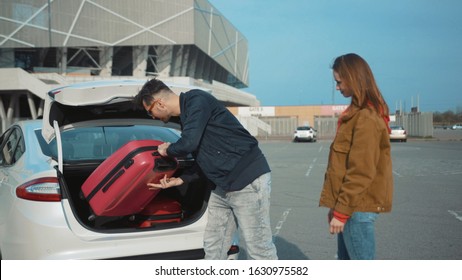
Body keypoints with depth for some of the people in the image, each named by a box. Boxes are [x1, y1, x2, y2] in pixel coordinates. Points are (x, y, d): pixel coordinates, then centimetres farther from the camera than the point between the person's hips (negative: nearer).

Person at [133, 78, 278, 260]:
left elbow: (189, 144, -23)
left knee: (259, 249, -4)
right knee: (213, 246, 14)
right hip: (224, 186, 10)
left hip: (249, 179, -10)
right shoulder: (186, 115, 17)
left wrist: (167, 150, -2)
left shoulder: (196, 100, -11)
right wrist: (179, 180, 17)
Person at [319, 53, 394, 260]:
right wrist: (337, 206, 17)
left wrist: (341, 212, -16)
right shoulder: (357, 113, 13)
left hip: (357, 209, -10)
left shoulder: (365, 118, -17)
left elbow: (361, 172, -21)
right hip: (352, 205, 10)